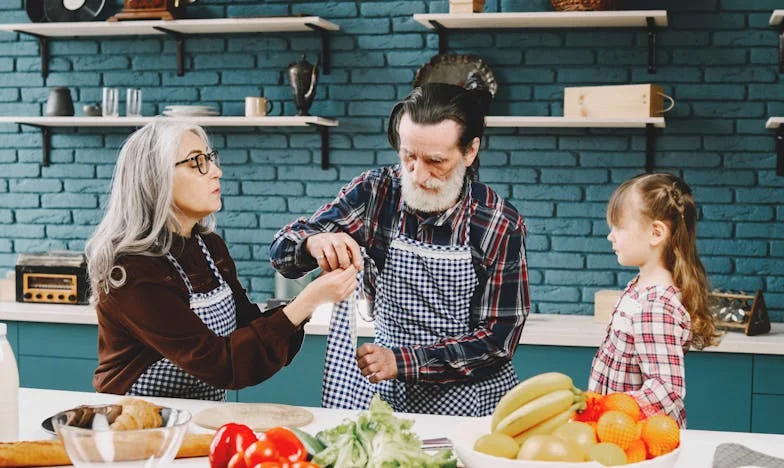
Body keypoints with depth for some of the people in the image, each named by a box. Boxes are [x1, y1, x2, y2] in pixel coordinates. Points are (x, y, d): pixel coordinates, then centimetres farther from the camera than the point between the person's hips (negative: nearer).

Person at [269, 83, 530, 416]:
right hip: (387, 390, 1)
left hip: (471, 396, -1)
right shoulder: (375, 192, -4)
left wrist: (403, 361, -20)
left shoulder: (501, 225, -9)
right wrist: (313, 243, -27)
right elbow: (282, 250, -2)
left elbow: (498, 338, -9)